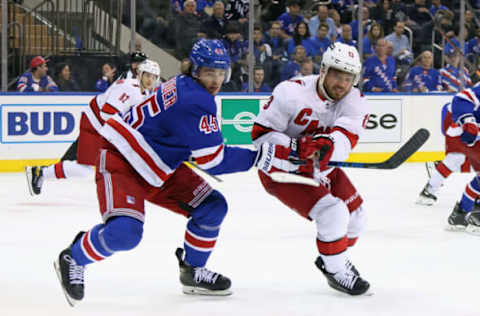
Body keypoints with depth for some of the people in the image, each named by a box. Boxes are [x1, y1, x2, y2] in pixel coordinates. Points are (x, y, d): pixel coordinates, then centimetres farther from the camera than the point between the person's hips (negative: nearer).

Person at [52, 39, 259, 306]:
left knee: (212, 206, 4)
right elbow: (212, 161, -24)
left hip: (159, 168, 11)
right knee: (125, 231, -28)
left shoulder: (185, 86, 6)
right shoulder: (196, 101, -25)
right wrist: (256, 157, -17)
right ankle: (73, 259, -1)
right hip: (121, 163, -11)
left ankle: (193, 271, 20)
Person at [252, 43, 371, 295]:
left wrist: (326, 146, -52)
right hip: (282, 170, -7)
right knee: (333, 215, -20)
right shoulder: (292, 92, -23)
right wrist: (294, 149, -36)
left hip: (322, 169, 7)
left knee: (354, 215, 13)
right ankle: (337, 272, 2)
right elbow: (261, 132, -20)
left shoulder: (354, 103, -11)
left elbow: (345, 138, -30)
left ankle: (329, 260, 40)